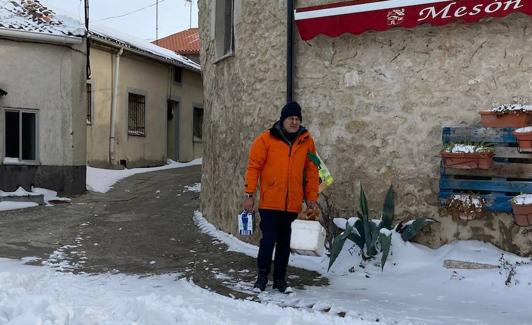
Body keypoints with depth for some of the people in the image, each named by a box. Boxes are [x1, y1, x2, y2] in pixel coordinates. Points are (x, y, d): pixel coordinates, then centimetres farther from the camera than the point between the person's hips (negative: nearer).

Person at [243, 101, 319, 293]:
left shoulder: (307, 141, 6)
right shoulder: (266, 139, -4)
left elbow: (312, 172, 11)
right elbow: (253, 166, -3)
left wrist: (311, 198, 7)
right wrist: (249, 194, -6)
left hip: (293, 204, 3)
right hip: (269, 202, -3)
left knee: (285, 242, 11)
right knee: (269, 239, -4)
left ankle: (280, 279, 23)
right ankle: (262, 274, 16)